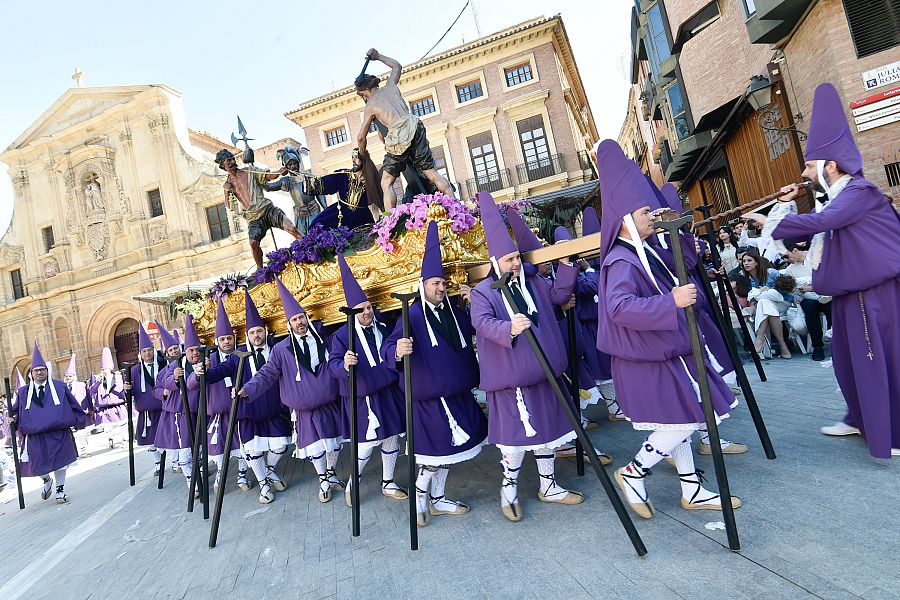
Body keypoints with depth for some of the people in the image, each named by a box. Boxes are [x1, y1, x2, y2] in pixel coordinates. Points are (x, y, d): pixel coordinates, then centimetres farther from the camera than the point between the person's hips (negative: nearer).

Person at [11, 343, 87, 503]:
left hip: (58, 433, -1)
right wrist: (14, 417, -8)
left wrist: (79, 421, 8)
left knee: (59, 462, 4)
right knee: (38, 465, 6)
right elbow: (15, 410, 13)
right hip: (34, 436, 1)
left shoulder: (59, 386, 3)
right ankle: (46, 480, 39)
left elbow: (73, 405, 8)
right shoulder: (23, 392, 6)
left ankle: (60, 489, 22)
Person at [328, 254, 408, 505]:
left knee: (391, 439, 12)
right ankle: (351, 485, 24)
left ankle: (388, 484, 30)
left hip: (389, 394, 5)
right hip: (363, 399, -5)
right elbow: (333, 364, -17)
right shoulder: (342, 335, -9)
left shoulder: (383, 328, 3)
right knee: (367, 444, 0)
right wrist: (345, 364, -38)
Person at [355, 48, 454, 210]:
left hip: (398, 139, -4)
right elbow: (397, 66, 42)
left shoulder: (370, 106, 11)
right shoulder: (390, 86, 20)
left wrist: (363, 152, 34)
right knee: (432, 173, 6)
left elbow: (361, 137, 15)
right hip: (414, 129, 4)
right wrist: (378, 56, 50)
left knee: (386, 184, 6)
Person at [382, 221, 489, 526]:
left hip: (458, 395, 7)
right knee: (434, 450, 0)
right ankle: (420, 495, 26)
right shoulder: (413, 316, -14)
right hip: (429, 398, -7)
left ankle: (437, 499, 35)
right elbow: (388, 347, -23)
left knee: (449, 449, 17)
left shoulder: (455, 312, 5)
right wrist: (398, 351, -47)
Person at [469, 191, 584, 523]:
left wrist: (566, 263, 4)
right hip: (510, 377, -6)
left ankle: (549, 486, 33)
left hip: (542, 373, 6)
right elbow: (482, 323, -23)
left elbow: (559, 294, 16)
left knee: (546, 430, 16)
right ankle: (509, 489, 22)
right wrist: (509, 328, -43)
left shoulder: (532, 282, 10)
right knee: (516, 436, 0)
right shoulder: (482, 292, -8)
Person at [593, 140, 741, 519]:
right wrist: (672, 302, -36)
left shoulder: (643, 252, 9)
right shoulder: (622, 262, -21)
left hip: (664, 352, 10)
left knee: (678, 423, 16)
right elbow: (620, 307, -37)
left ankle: (693, 491, 31)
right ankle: (632, 474, 15)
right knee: (681, 423, -3)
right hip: (646, 361, -10)